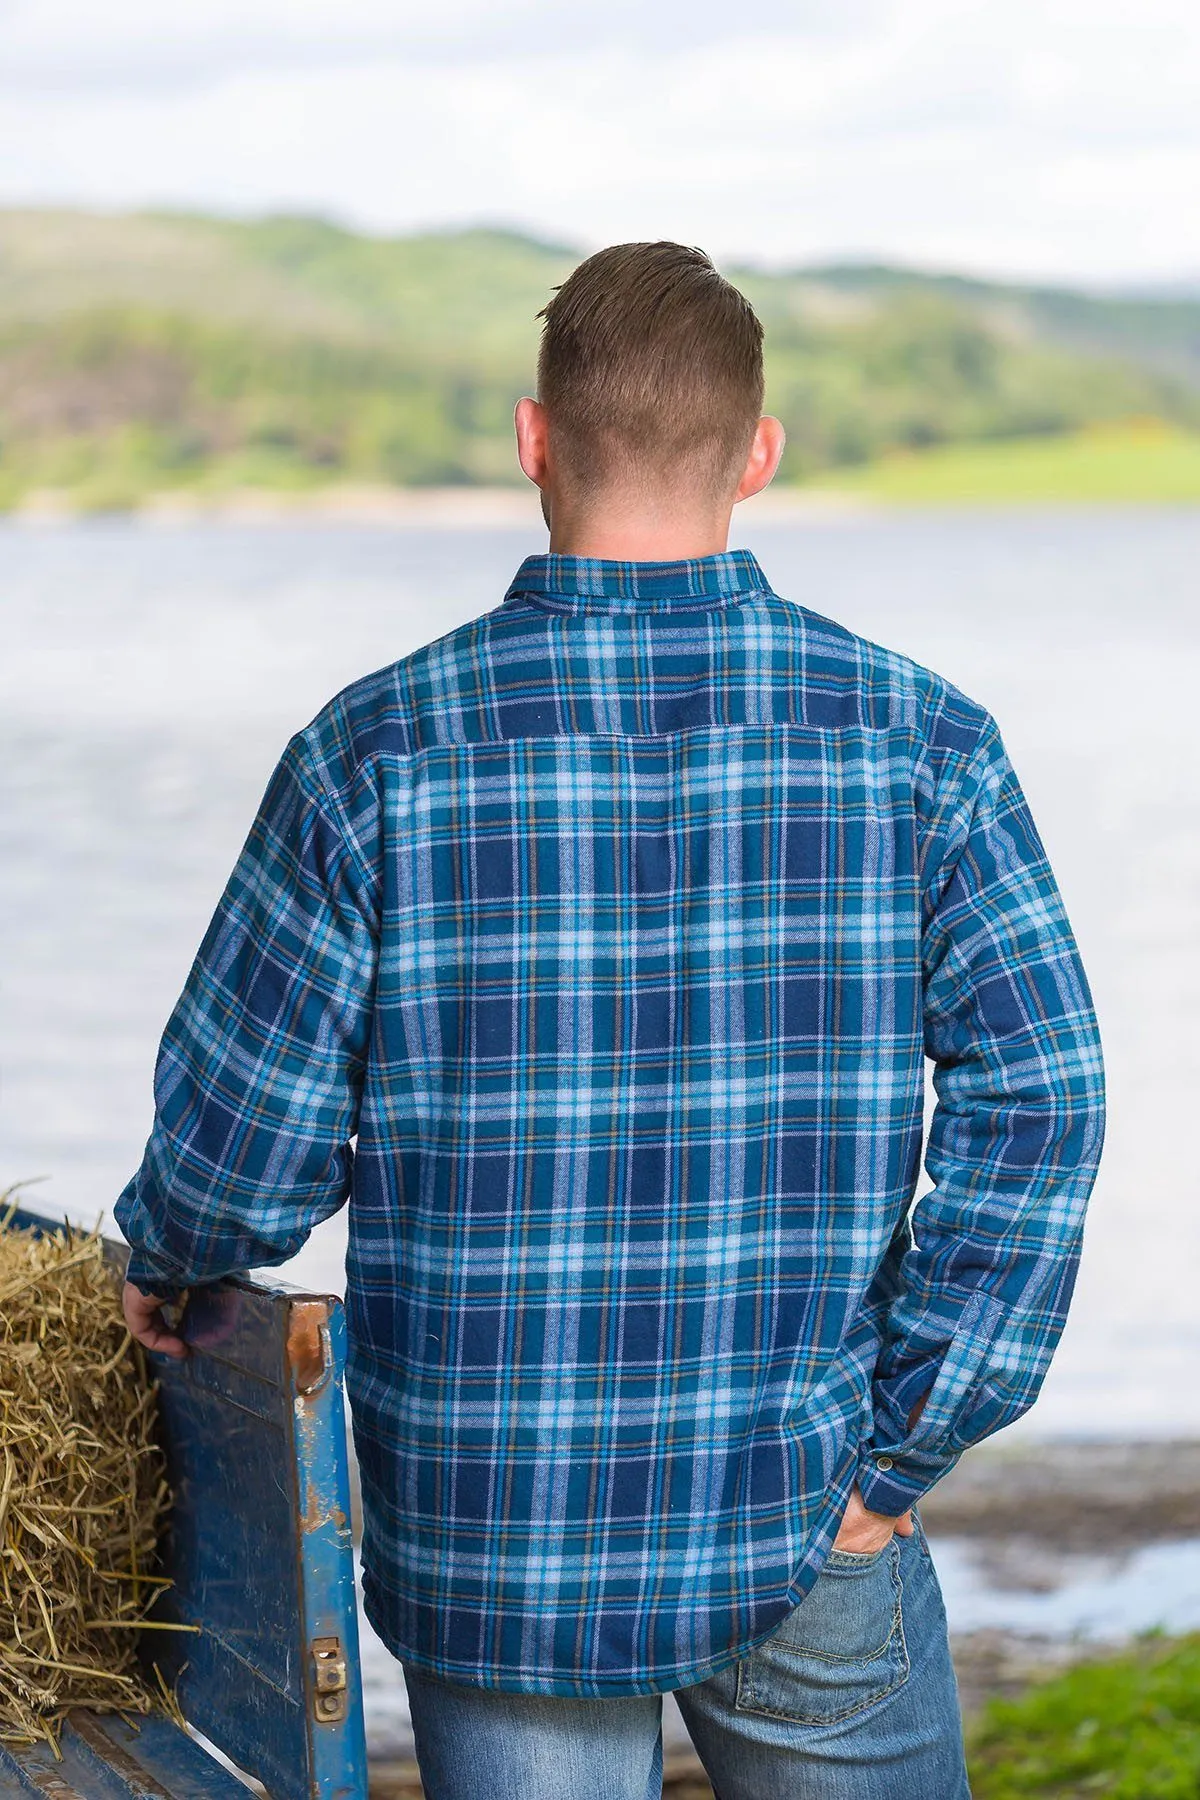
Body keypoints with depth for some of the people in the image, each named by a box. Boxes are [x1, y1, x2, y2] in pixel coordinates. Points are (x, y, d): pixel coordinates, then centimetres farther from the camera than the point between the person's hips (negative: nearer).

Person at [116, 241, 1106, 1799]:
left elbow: (239, 1156, -6)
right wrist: (898, 1456, -4)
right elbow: (1034, 1102, -10)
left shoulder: (374, 754, -9)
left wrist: (165, 1265, 17)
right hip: (810, 1541, 1)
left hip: (495, 1546, 0)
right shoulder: (918, 740, -5)